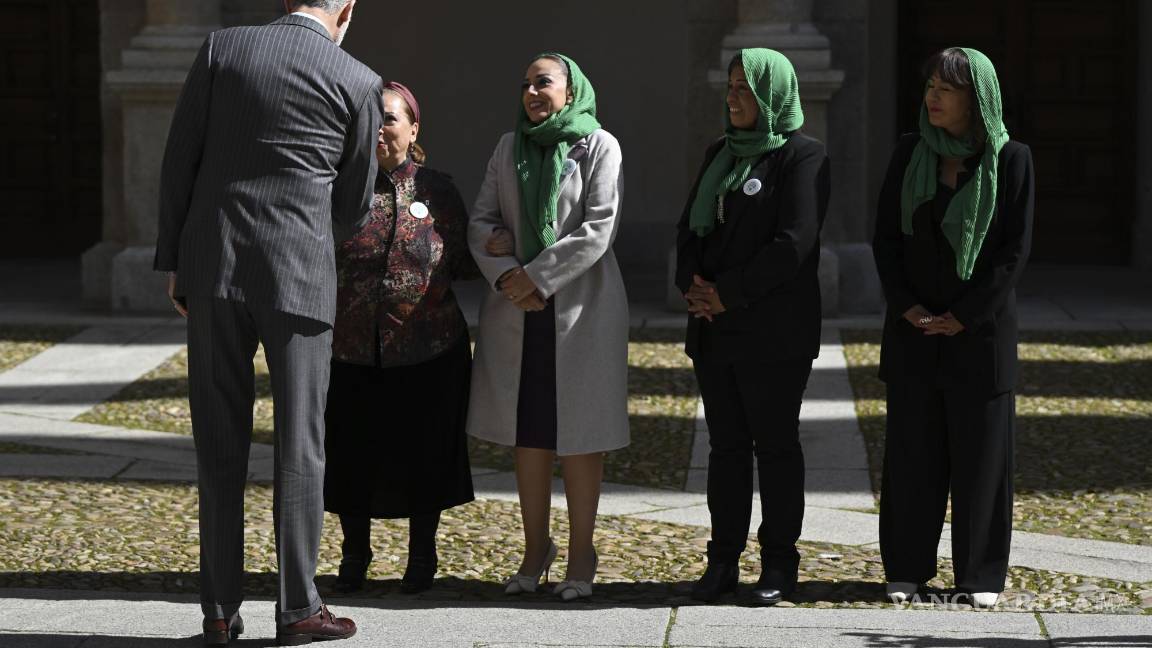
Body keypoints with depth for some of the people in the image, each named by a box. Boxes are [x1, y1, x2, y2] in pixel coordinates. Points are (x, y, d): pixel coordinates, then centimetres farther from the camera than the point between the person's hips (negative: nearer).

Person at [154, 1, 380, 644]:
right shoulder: (359, 83, -2)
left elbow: (179, 161, 2)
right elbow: (356, 202, 8)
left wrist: (174, 261, 8)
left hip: (213, 268, 2)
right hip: (300, 275, -2)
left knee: (221, 443, 8)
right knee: (299, 444, 6)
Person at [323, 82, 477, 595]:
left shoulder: (436, 190, 2)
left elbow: (460, 264, 7)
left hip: (426, 354, 0)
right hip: (350, 351, 0)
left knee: (422, 454, 7)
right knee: (350, 452, 9)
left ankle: (422, 555, 26)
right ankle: (355, 552, 29)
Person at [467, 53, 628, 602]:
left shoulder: (598, 146, -2)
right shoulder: (509, 148, 12)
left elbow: (598, 228, -11)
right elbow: (482, 220, 7)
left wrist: (537, 277, -15)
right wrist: (505, 275, -10)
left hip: (581, 307, -4)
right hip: (517, 310, 4)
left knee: (579, 433, -1)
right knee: (528, 433, 7)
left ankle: (581, 554, 6)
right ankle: (535, 549, 15)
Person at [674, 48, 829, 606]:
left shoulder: (802, 156, -7)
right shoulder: (721, 153, 15)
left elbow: (793, 243, -16)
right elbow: (690, 226, 15)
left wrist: (728, 293, -15)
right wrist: (692, 284, -5)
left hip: (774, 331, -6)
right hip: (714, 329, 6)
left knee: (775, 444, 1)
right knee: (726, 445, 8)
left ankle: (779, 564, 8)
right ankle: (723, 561, 12)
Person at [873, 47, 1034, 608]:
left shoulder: (1010, 160, -6)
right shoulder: (909, 152, 2)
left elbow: (1015, 249, -8)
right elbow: (885, 235, 3)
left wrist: (965, 315, -12)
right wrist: (907, 306, -8)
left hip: (981, 326, -2)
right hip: (914, 326, 2)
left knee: (980, 450, 2)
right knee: (912, 449, 5)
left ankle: (980, 574, 11)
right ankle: (907, 567, 14)